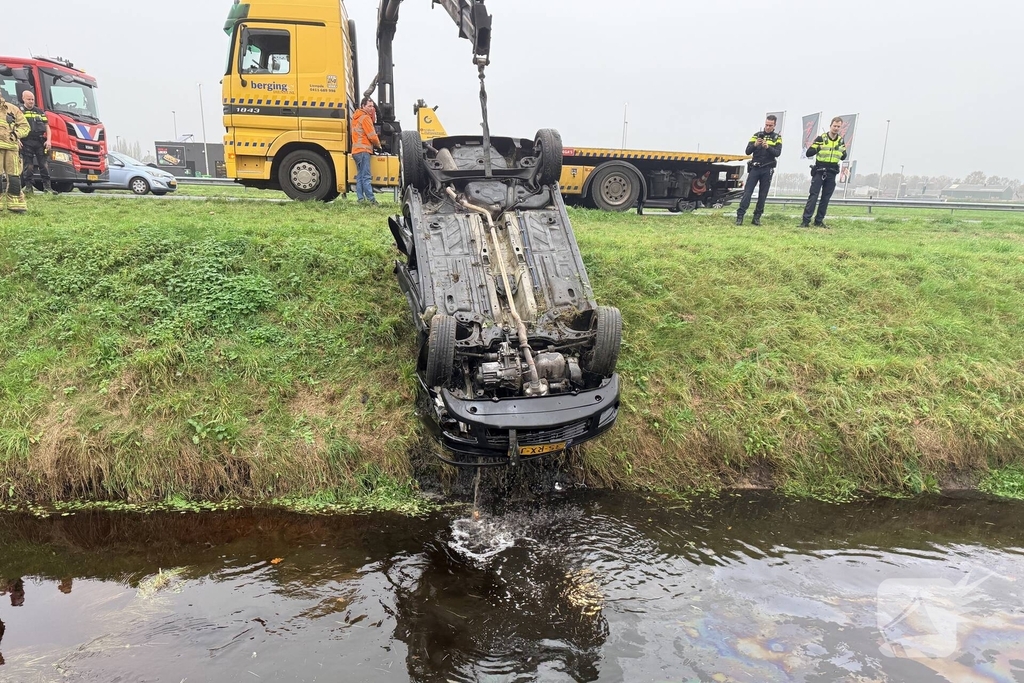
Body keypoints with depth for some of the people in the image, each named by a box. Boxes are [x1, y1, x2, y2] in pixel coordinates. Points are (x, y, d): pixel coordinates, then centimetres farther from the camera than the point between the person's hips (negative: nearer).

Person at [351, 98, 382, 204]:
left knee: (360, 176, 8)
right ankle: (371, 199, -16)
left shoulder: (356, 117, 21)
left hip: (356, 150, 10)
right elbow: (372, 136, -11)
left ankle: (361, 199, 6)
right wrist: (378, 145, 6)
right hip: (363, 150, -10)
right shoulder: (365, 117, -8)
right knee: (366, 176, -13)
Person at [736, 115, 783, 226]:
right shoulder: (757, 135, 5)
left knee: (763, 195, 2)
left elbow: (777, 153, -10)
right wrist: (755, 145, -21)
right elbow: (748, 151, -2)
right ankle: (740, 216, -10)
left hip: (767, 170, 0)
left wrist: (768, 147, -26)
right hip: (755, 168, 0)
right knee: (747, 192, -7)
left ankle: (757, 217, 8)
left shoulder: (777, 138, 4)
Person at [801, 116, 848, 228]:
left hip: (832, 174, 5)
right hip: (819, 172, -5)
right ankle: (805, 221, -12)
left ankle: (819, 221, 12)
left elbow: (843, 158, 19)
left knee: (826, 198, 6)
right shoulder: (821, 138, -4)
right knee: (813, 196, -10)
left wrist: (843, 152, -3)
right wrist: (817, 148, -26)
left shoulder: (841, 141, 10)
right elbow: (808, 153, -8)